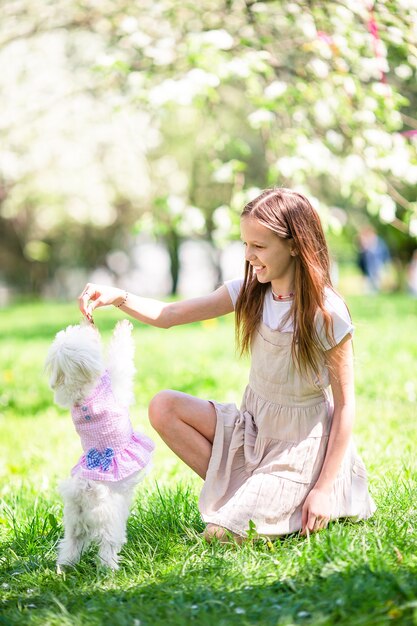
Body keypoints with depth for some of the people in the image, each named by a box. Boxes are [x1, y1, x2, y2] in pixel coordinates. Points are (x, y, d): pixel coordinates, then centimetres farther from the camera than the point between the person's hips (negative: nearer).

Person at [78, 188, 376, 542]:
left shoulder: (327, 313, -20)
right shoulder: (251, 291, -5)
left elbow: (345, 403, -16)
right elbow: (167, 316, -6)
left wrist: (325, 488, -19)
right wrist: (118, 297, -27)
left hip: (300, 442, -6)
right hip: (253, 424, 6)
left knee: (224, 533, -18)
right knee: (163, 407, -10)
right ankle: (241, 492, -3)